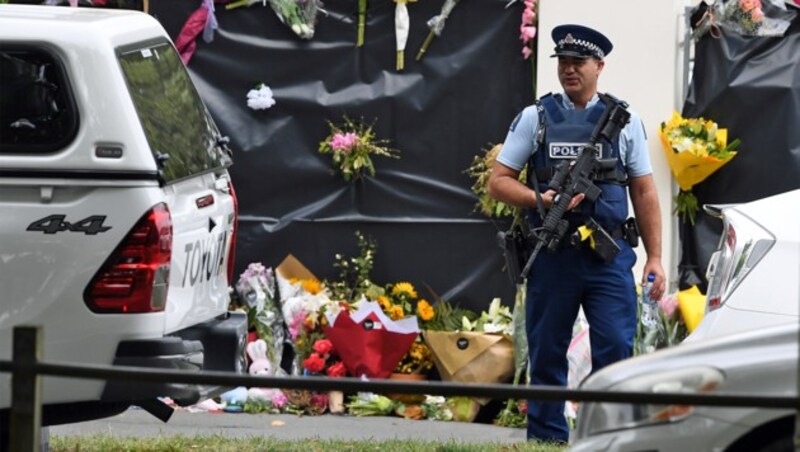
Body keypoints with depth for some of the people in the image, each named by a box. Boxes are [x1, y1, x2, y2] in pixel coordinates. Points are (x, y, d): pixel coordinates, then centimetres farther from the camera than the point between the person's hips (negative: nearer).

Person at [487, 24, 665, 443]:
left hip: (609, 256, 0)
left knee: (617, 348, -10)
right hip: (551, 256, 0)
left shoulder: (624, 121, 9)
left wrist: (655, 257, 4)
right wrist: (542, 200, -12)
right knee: (547, 357, 5)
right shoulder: (535, 118, 7)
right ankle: (547, 442, 13)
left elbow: (644, 192, 10)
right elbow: (498, 181, 6)